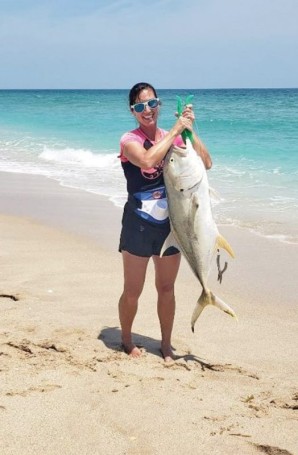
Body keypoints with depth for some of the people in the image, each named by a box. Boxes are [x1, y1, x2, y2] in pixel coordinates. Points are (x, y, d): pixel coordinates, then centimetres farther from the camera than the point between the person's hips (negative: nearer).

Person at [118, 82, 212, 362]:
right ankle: (126, 340, 30)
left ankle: (166, 344, 29)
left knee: (166, 288, 14)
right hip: (138, 225, -4)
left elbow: (206, 163, -5)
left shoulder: (173, 137, 4)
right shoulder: (129, 140, -9)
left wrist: (190, 130, -12)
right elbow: (147, 160, -30)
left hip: (170, 224, 4)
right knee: (132, 292, 8)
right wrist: (176, 130, -23)